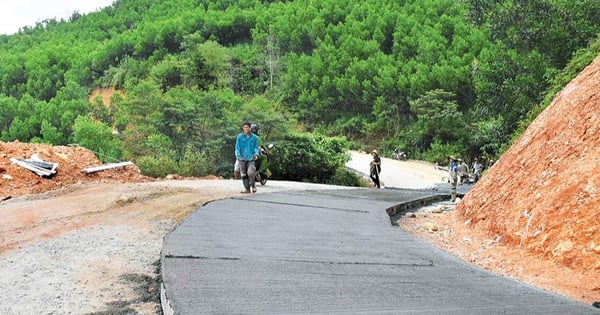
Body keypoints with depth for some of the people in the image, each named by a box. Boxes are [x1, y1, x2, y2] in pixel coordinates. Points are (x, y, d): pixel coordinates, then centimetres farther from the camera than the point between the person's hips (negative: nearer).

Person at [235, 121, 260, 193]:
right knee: (243, 175, 4)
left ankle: (253, 185, 6)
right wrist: (238, 155, -14)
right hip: (242, 158, 1)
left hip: (251, 158, -1)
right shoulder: (239, 137, 3)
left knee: (250, 172, -19)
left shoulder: (254, 137, 4)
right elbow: (237, 147, 2)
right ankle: (247, 188, 16)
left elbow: (256, 147, 6)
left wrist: (256, 154, -12)